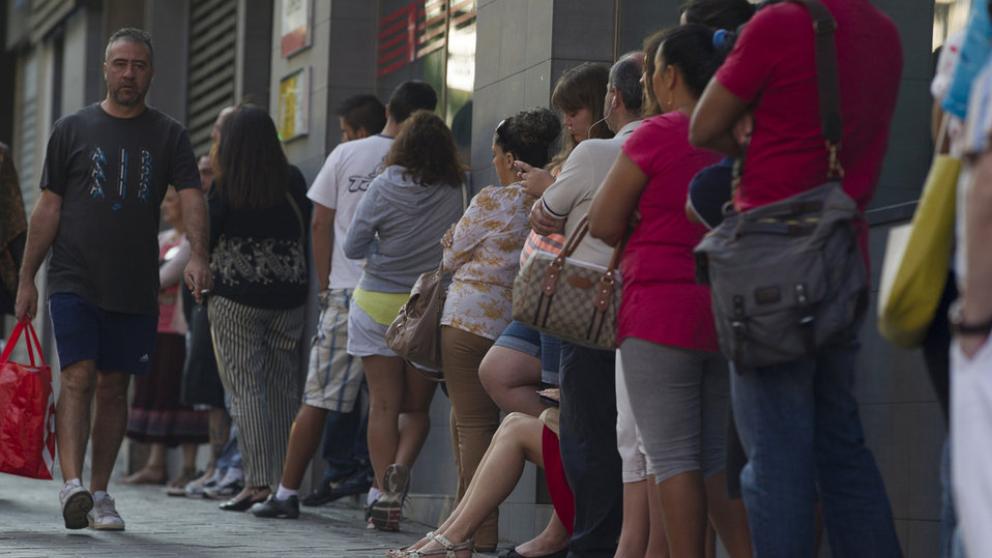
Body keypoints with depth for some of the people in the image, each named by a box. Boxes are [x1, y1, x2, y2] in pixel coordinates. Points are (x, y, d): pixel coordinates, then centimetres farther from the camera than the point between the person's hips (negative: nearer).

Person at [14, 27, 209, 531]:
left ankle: (99, 495, 13)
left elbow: (191, 197, -4)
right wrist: (26, 278, 4)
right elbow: (48, 208, 7)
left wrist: (196, 255, -23)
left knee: (113, 388, 6)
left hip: (136, 287, 2)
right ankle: (72, 485, -22)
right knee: (78, 378, -14)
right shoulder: (72, 130, 6)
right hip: (74, 281, -2)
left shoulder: (168, 136, 7)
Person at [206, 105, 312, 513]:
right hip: (288, 296, 4)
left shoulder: (225, 186, -7)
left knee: (245, 387, -2)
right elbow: (305, 231, 6)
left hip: (236, 297, -4)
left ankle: (257, 483, -9)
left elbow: (205, 238, -4)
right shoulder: (293, 181, 2)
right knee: (284, 388, 8)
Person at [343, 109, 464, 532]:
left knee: (383, 406, 3)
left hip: (378, 304, -1)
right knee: (417, 407, 11)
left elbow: (352, 247, -4)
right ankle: (401, 466, -15)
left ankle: (386, 495, -3)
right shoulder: (455, 194, -6)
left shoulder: (384, 188, -9)